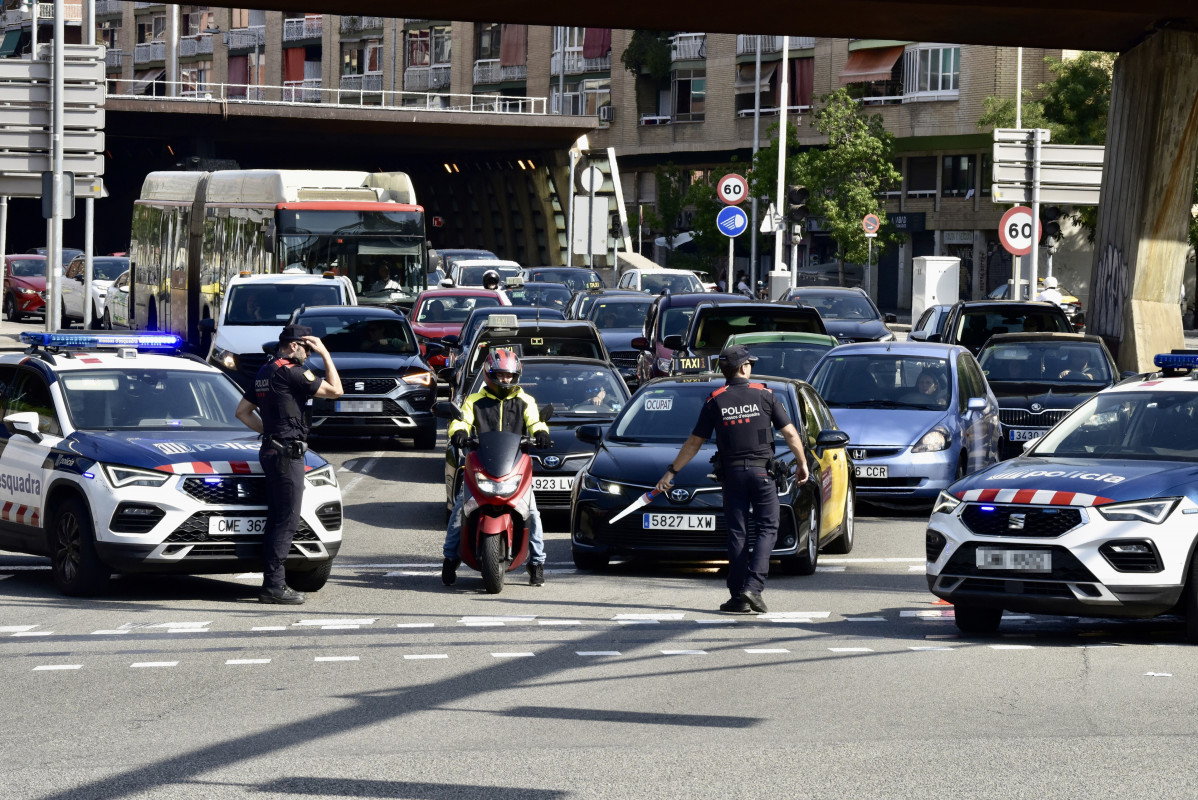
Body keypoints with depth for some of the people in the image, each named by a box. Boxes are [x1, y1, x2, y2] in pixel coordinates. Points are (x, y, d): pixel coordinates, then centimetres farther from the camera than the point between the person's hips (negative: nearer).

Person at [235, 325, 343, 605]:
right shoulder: (290, 372, -13)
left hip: (272, 451, 10)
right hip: (287, 453, -10)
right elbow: (335, 390, -11)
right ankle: (274, 585, -10)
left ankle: (272, 583, 14)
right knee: (286, 521, -9)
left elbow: (242, 411, 22)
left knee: (276, 521, 12)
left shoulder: (264, 373, 15)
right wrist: (325, 354, -5)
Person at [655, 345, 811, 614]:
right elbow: (790, 433, -1)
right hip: (762, 470, -2)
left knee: (737, 533, 7)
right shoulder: (764, 395, -2)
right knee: (767, 529, 3)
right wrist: (802, 463, 12)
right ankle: (753, 587, -13)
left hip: (732, 472, 2)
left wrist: (672, 471, 13)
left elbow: (694, 443, 4)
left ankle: (738, 596, 4)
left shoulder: (714, 401, 1)